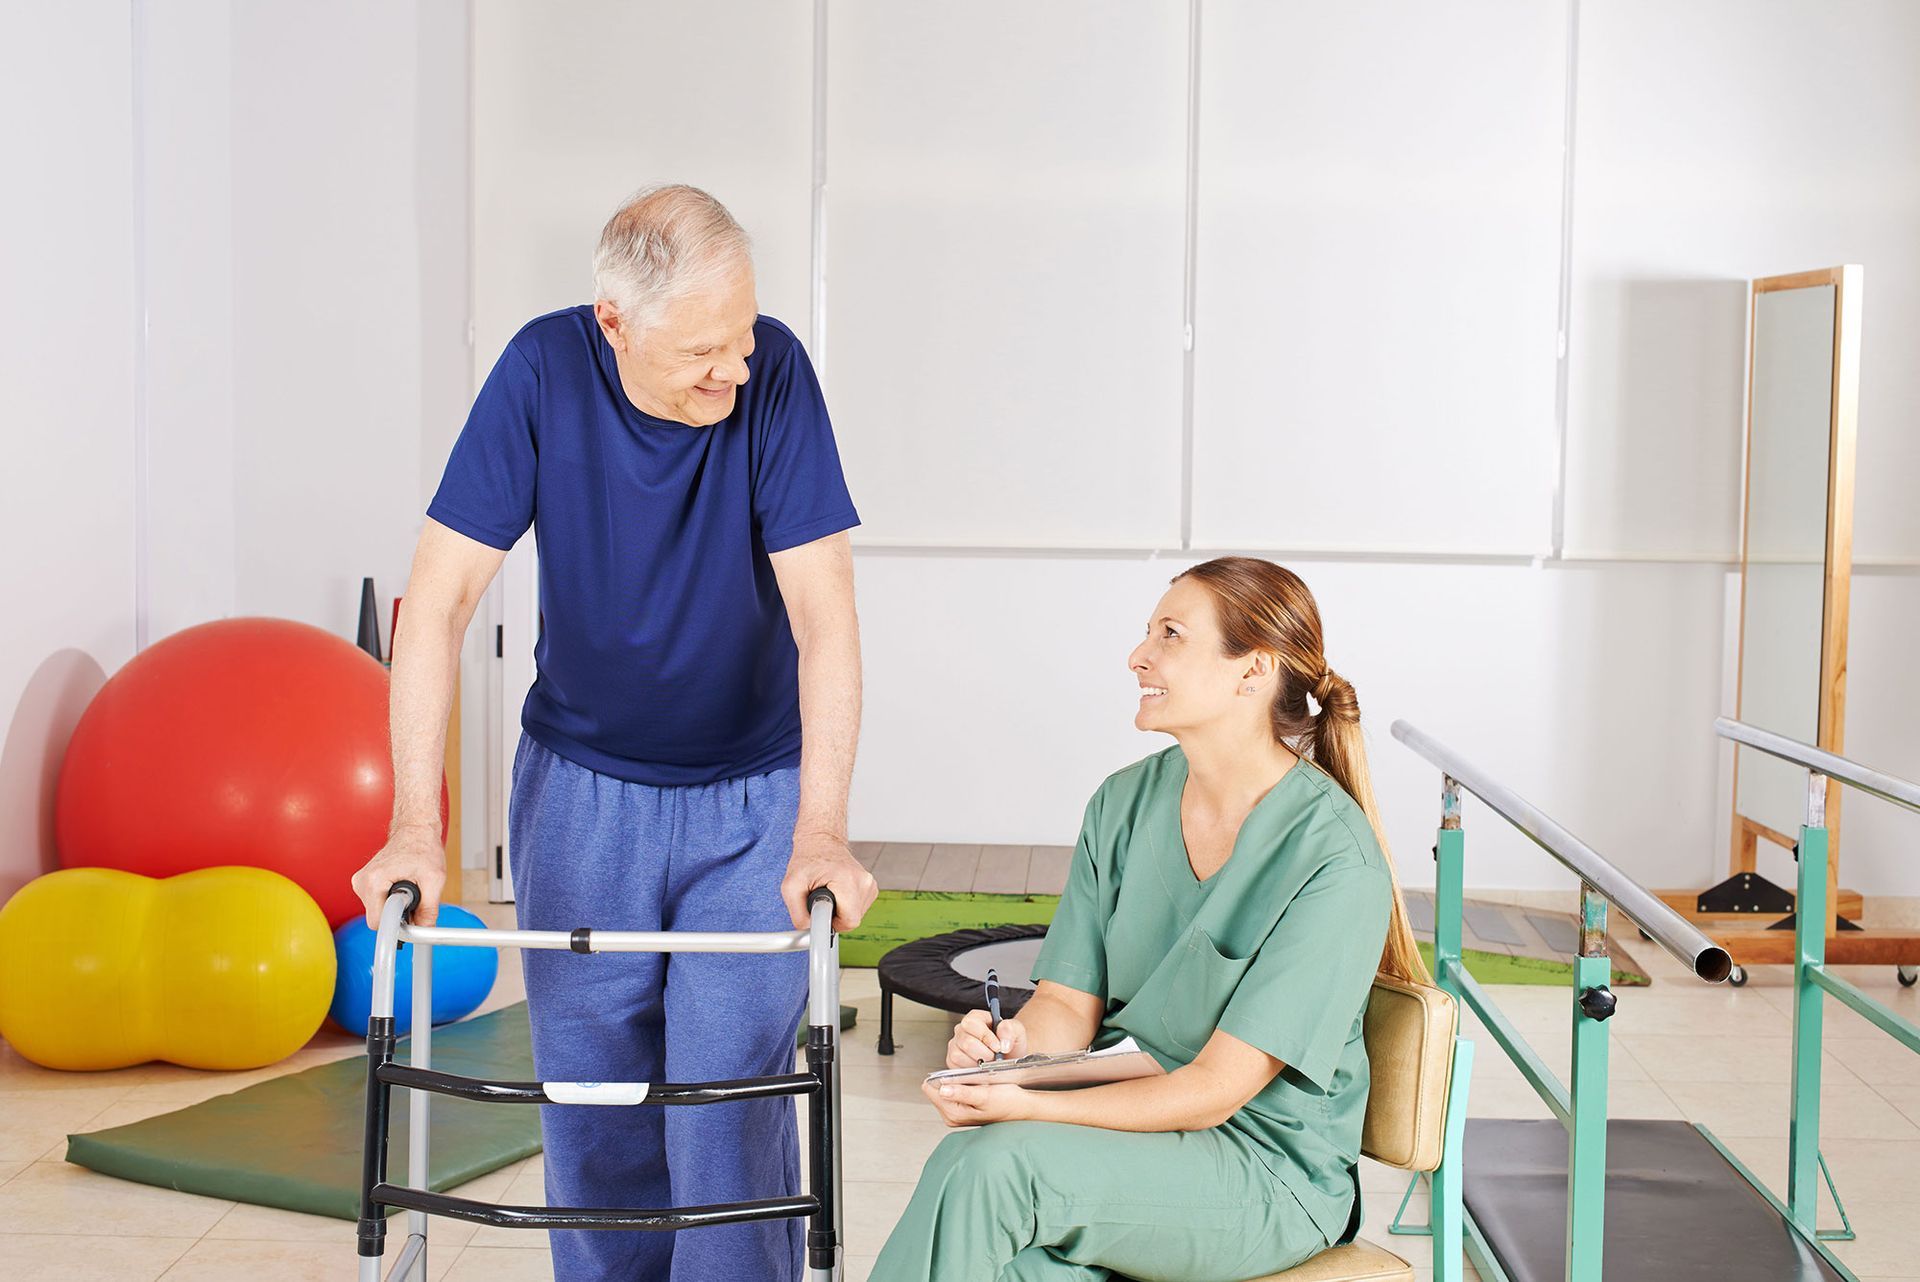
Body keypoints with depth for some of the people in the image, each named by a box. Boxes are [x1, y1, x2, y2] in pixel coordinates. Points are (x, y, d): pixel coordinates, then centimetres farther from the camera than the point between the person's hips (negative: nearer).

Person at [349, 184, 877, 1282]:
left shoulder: (774, 370, -18)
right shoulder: (545, 369, -16)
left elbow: (823, 615, -21)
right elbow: (441, 596, -16)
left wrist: (820, 832, -29)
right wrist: (416, 824, -22)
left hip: (750, 794, -1)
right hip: (581, 789, 2)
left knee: (732, 1100, -6)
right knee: (590, 1107, 7)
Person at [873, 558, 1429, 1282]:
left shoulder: (1336, 861, -17)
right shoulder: (1124, 805, 5)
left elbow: (1214, 1091, -19)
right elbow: (1070, 1003, 4)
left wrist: (1029, 1108, -28)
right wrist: (1014, 1046, -20)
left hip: (1269, 1174, -4)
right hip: (1123, 1114, 4)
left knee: (987, 1164, -28)